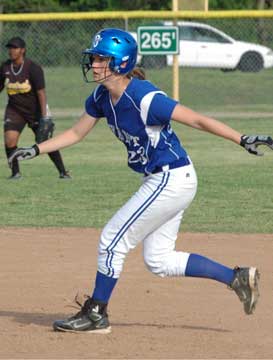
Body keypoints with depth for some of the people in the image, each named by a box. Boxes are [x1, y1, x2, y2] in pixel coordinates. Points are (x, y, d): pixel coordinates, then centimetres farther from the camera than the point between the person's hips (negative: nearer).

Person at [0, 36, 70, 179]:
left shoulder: (33, 68, -18)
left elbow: (41, 93, -20)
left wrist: (44, 117, -24)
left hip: (35, 109, -4)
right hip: (14, 110, 4)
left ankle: (63, 172, 11)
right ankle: (15, 172, 1)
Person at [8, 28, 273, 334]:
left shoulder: (144, 99, -24)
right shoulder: (101, 97, 1)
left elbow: (197, 120, -24)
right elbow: (76, 133, 16)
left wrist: (243, 140, -28)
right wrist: (36, 150, 9)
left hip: (172, 181, -9)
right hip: (161, 182, 9)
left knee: (113, 239, -3)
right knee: (158, 260, 14)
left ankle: (96, 315, 11)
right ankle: (237, 277, 20)